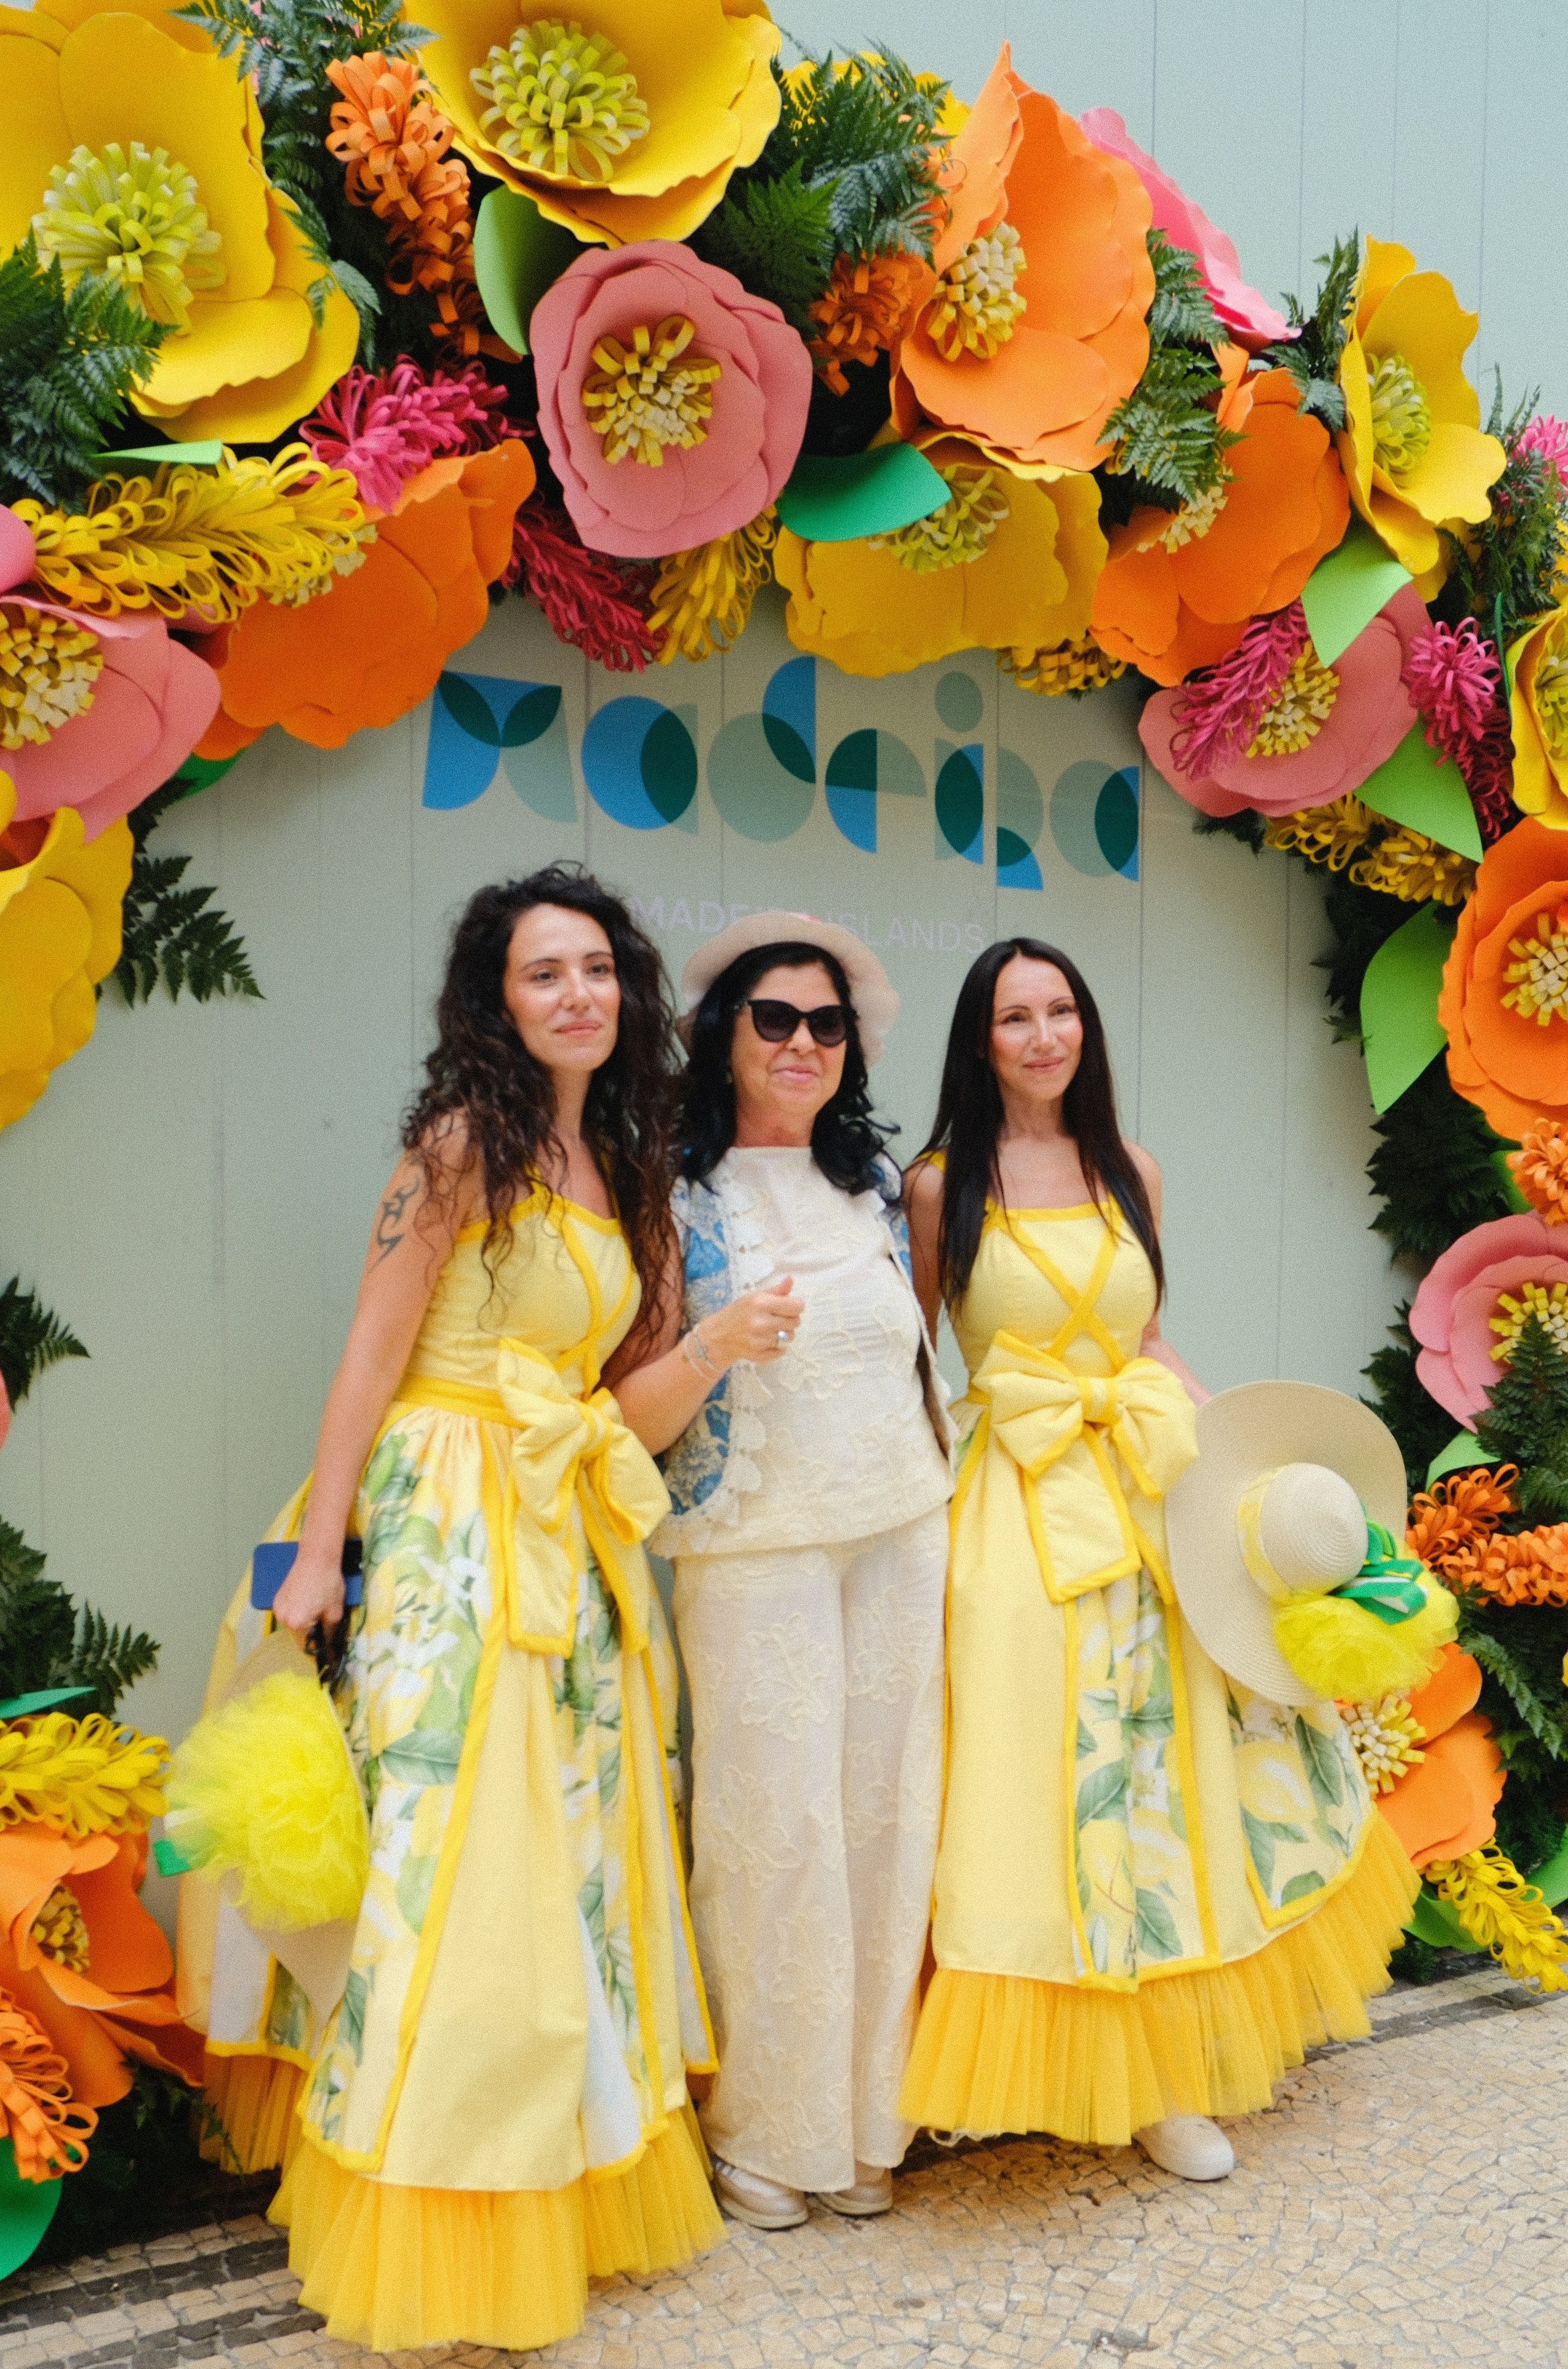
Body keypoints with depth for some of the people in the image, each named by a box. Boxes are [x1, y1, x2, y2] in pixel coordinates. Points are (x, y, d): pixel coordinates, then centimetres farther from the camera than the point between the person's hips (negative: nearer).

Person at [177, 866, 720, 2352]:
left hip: (568, 1541, 7)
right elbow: (371, 1358, -11)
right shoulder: (464, 1142, -9)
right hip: (447, 1530, -7)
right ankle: (435, 2248, 15)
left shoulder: (614, 1162, 12)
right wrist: (316, 1551, -13)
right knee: (453, 1855, -1)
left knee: (566, 1854, 14)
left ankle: (567, 2191, 31)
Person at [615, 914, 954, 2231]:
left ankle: (865, 2116, 26)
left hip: (904, 1539, 5)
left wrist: (944, 1496, 18)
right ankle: (758, 2127, 21)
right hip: (757, 1554, -4)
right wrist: (714, 1345, -27)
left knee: (887, 1814, 8)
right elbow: (638, 1420, -9)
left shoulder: (878, 1181, 10)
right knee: (774, 1826, -1)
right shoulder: (680, 1197, -5)